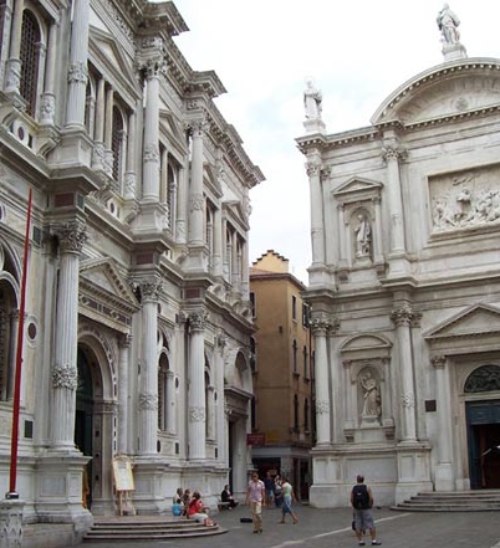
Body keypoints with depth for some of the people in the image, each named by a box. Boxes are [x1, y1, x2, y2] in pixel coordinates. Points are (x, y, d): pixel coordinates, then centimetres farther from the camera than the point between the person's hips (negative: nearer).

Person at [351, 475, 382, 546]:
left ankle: (360, 541, 10)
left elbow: (351, 500, -1)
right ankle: (374, 541, 1)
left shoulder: (353, 489, 1)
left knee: (358, 526, 7)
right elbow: (371, 498, -9)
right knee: (371, 525, 2)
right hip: (366, 509, -3)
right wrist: (370, 506, 6)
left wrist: (354, 507, 11)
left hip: (357, 509, 3)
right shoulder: (367, 488, -5)